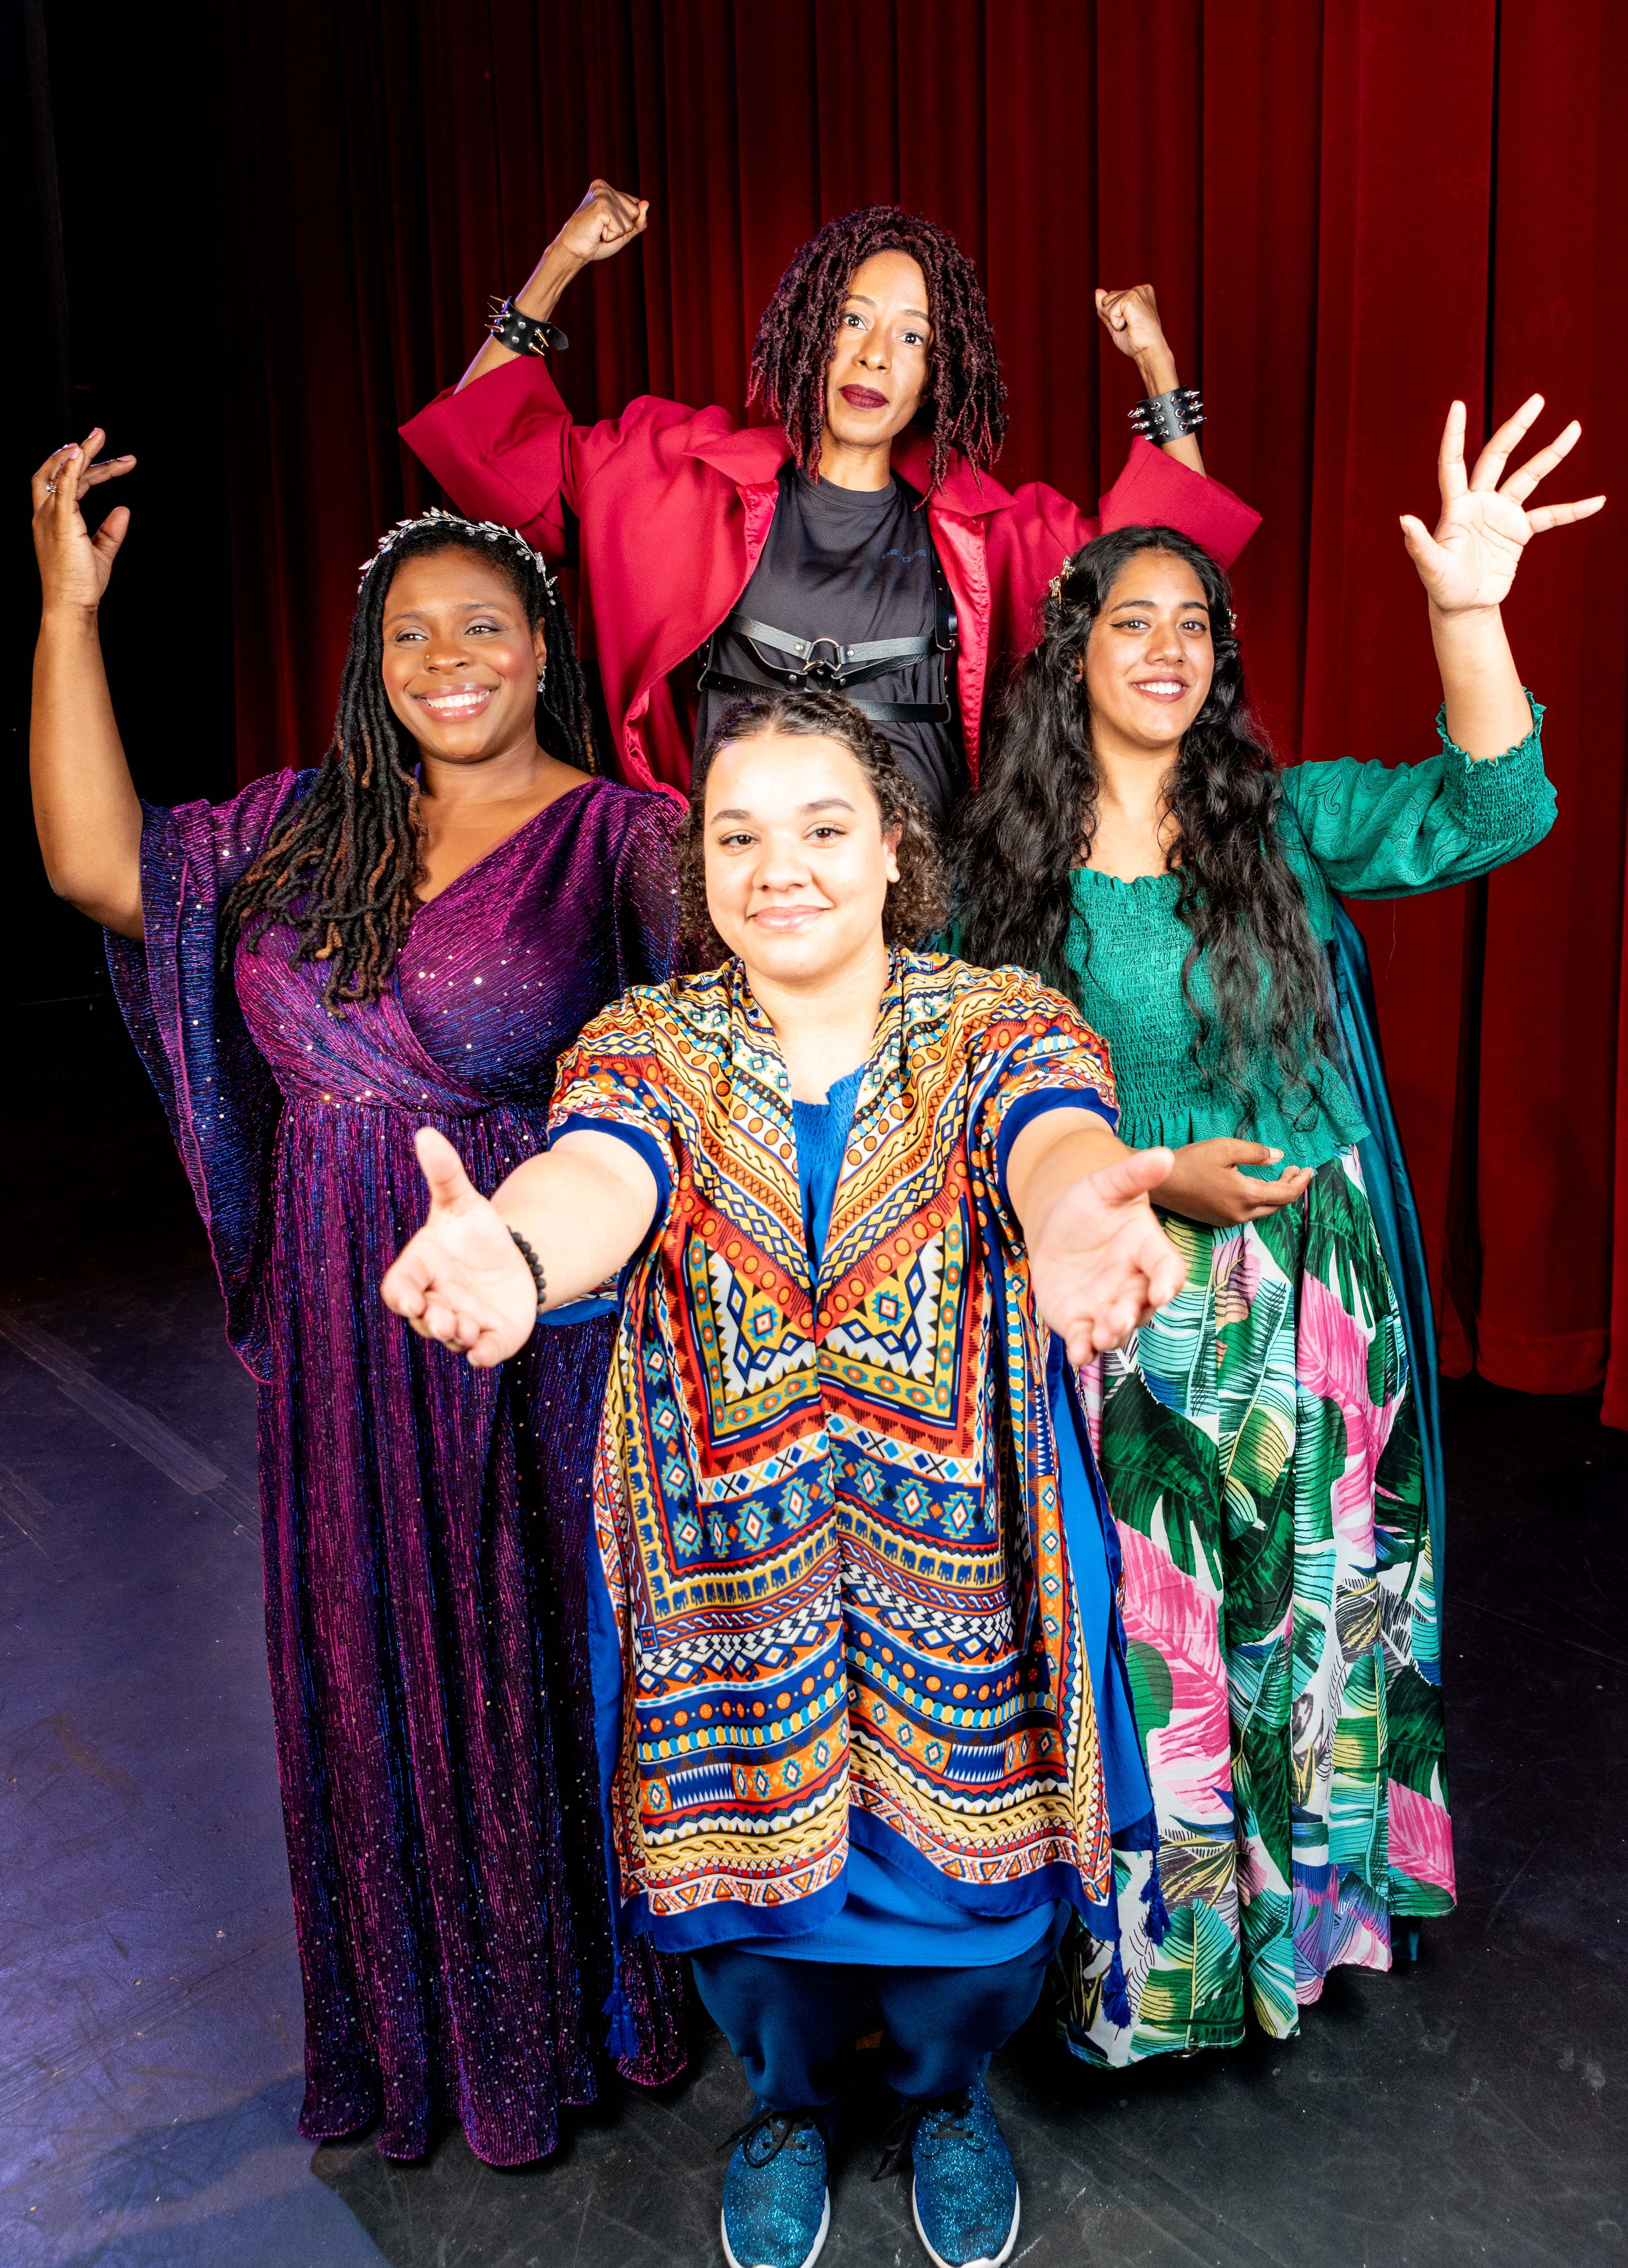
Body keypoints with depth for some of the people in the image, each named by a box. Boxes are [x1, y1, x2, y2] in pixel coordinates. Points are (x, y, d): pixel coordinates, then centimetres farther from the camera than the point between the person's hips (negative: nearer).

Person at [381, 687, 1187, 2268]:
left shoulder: (998, 1024, -8)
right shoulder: (644, 1046, -5)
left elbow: (1054, 1134, -31)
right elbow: (599, 1178, -27)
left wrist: (1080, 1210, -58)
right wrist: (507, 1251, -53)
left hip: (953, 1561, 0)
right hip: (730, 1562, 1)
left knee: (966, 1845, 12)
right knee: (753, 1846, 15)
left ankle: (947, 2091, 48)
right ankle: (788, 2103, 49)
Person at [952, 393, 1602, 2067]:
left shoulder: (1287, 821, 1)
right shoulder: (1006, 863, 0)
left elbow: (1491, 813, -13)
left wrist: (1468, 613, -27)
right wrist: (1149, 1178, -12)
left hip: (1304, 1296, 1)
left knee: (1304, 1615, 11)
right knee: (1135, 1634, 7)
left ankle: (1300, 1902, 36)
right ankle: (1146, 1945, 29)